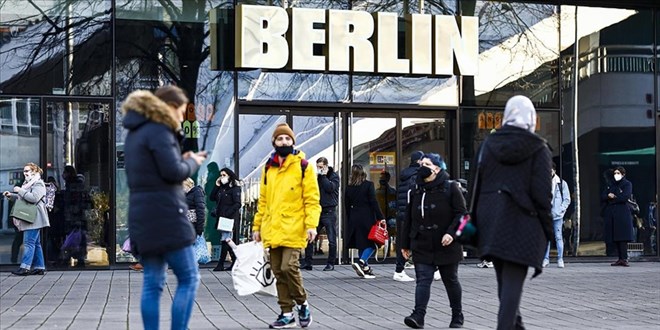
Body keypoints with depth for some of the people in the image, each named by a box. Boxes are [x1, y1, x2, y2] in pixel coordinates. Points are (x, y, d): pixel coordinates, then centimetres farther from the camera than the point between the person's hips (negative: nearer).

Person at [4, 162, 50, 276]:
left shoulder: (38, 184, -9)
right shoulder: (28, 183, 22)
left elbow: (34, 198, -24)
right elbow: (21, 197, 33)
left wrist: (20, 191, -17)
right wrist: (11, 195, 16)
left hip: (34, 218, -10)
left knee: (29, 242, -14)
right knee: (36, 243, 10)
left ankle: (25, 267, -18)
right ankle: (39, 267, 12)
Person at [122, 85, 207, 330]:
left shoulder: (134, 133, 18)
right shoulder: (159, 131, -11)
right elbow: (173, 172, -17)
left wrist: (183, 160, 14)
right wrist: (193, 162, 2)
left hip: (142, 216, 9)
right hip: (165, 215, -9)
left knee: (152, 283, 8)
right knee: (189, 278, -2)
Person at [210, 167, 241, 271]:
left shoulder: (235, 188, -4)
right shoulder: (221, 188, 19)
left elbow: (237, 204, -12)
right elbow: (212, 198, 12)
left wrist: (227, 213, -19)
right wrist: (217, 186, 7)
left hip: (230, 218, -8)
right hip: (221, 218, 8)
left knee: (225, 240, -11)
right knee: (228, 241, 8)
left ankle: (221, 264, -10)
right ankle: (235, 262, 13)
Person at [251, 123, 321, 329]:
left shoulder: (302, 166, -2)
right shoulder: (268, 168, 13)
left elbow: (311, 198, -5)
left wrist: (311, 224, -15)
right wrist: (257, 226, 14)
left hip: (293, 229, -5)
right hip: (273, 230, 5)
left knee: (289, 267, -16)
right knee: (278, 271, 7)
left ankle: (302, 304, 7)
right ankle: (287, 313, 16)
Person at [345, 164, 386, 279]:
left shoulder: (349, 187, 5)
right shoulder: (368, 185, -6)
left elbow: (347, 205, 9)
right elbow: (374, 203, -10)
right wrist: (380, 217, -6)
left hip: (353, 219, 5)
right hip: (367, 218, -5)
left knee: (361, 244, 12)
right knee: (370, 243, 1)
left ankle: (365, 269, 14)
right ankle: (361, 262, -19)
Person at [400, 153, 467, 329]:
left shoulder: (450, 188, -4)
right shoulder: (416, 191, 9)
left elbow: (461, 213, -8)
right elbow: (408, 219, 14)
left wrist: (451, 232, -21)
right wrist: (405, 243, 13)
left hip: (446, 246, -3)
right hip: (422, 246, 3)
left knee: (450, 281, 10)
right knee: (422, 280, -9)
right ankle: (418, 315, -16)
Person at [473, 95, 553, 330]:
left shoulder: (488, 145, 7)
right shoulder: (538, 148, -4)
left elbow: (477, 186, 9)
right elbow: (543, 193, -9)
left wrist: (477, 222, 15)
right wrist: (547, 230, -2)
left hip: (492, 222, 5)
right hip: (523, 223, -4)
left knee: (504, 281, 18)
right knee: (513, 283, -5)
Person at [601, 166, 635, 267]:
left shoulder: (627, 184, 3)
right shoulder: (610, 185, 20)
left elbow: (625, 197, -13)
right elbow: (602, 197, 11)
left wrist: (612, 199, -3)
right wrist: (608, 195, -10)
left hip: (622, 214, -6)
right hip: (610, 214, 6)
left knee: (623, 236, -13)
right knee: (614, 238, 2)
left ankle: (624, 259, -15)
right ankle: (620, 258, 5)